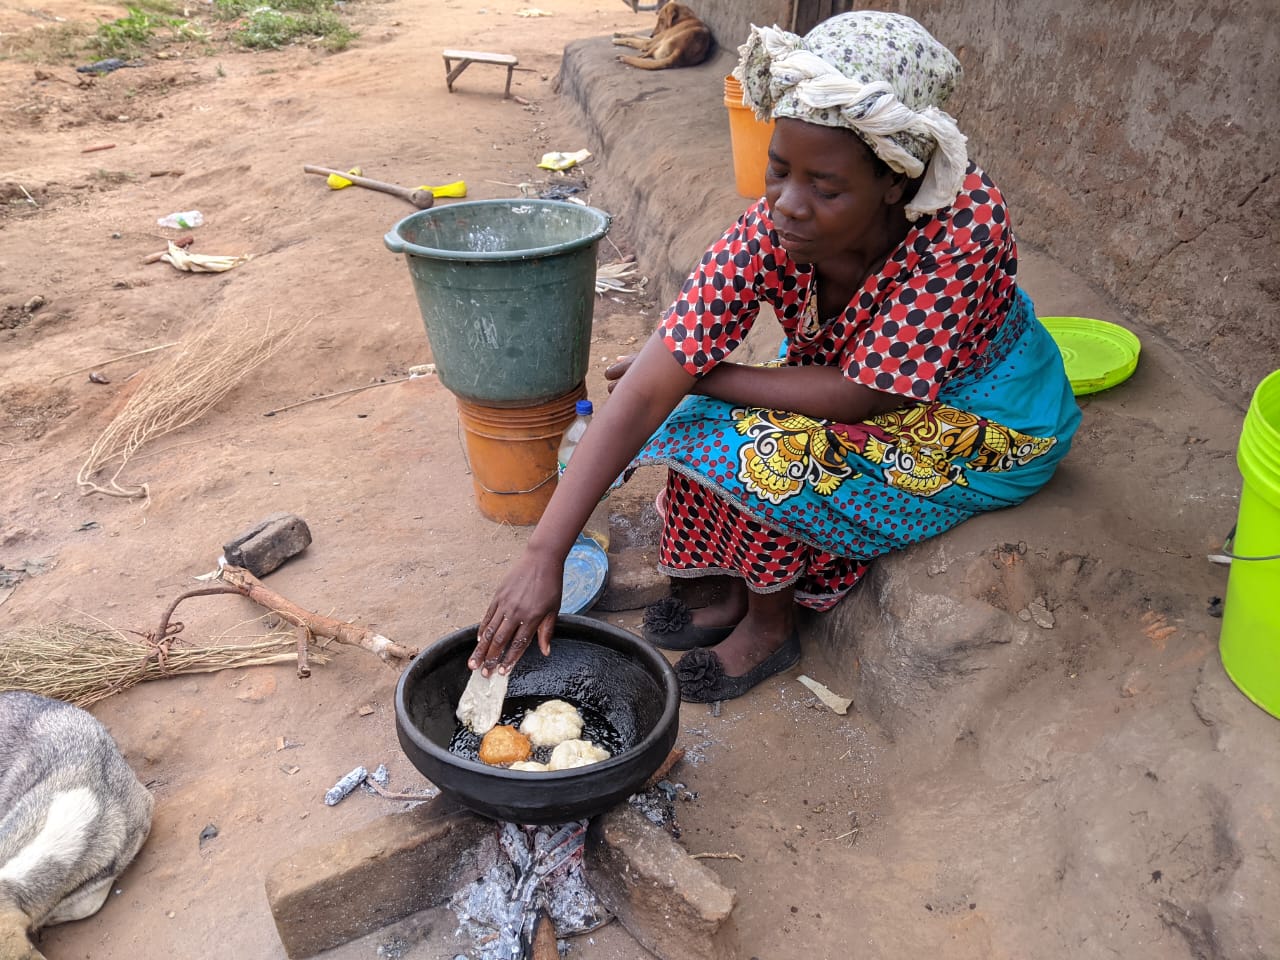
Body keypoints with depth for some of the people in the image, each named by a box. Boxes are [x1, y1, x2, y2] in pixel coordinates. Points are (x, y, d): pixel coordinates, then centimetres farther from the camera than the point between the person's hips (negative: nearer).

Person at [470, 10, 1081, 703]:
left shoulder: (961, 224, -35)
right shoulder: (776, 223, -23)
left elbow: (862, 397, -29)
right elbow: (647, 388, -29)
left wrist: (702, 376, -22)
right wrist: (543, 554, -34)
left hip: (985, 431, -5)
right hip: (868, 387, 5)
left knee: (753, 448, -25)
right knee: (694, 415, -14)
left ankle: (770, 625, 2)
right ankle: (745, 589, 8)